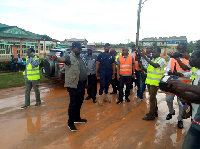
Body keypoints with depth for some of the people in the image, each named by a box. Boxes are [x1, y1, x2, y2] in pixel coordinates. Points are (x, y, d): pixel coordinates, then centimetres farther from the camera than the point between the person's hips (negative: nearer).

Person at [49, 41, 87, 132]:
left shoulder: (79, 58, 16)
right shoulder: (69, 57, -11)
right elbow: (62, 59, -34)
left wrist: (85, 82, 25)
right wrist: (56, 58, -57)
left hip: (82, 84, 9)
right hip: (74, 85, -8)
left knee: (79, 103, 18)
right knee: (73, 104, 0)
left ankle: (77, 118, 35)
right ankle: (70, 123, 14)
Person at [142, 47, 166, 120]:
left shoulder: (162, 60, -8)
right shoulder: (152, 60, 13)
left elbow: (155, 65, -29)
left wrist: (145, 57, -29)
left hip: (155, 82, -7)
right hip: (149, 81, 7)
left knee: (152, 98, -2)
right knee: (153, 97, 18)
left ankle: (151, 115, 8)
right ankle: (155, 111, 32)